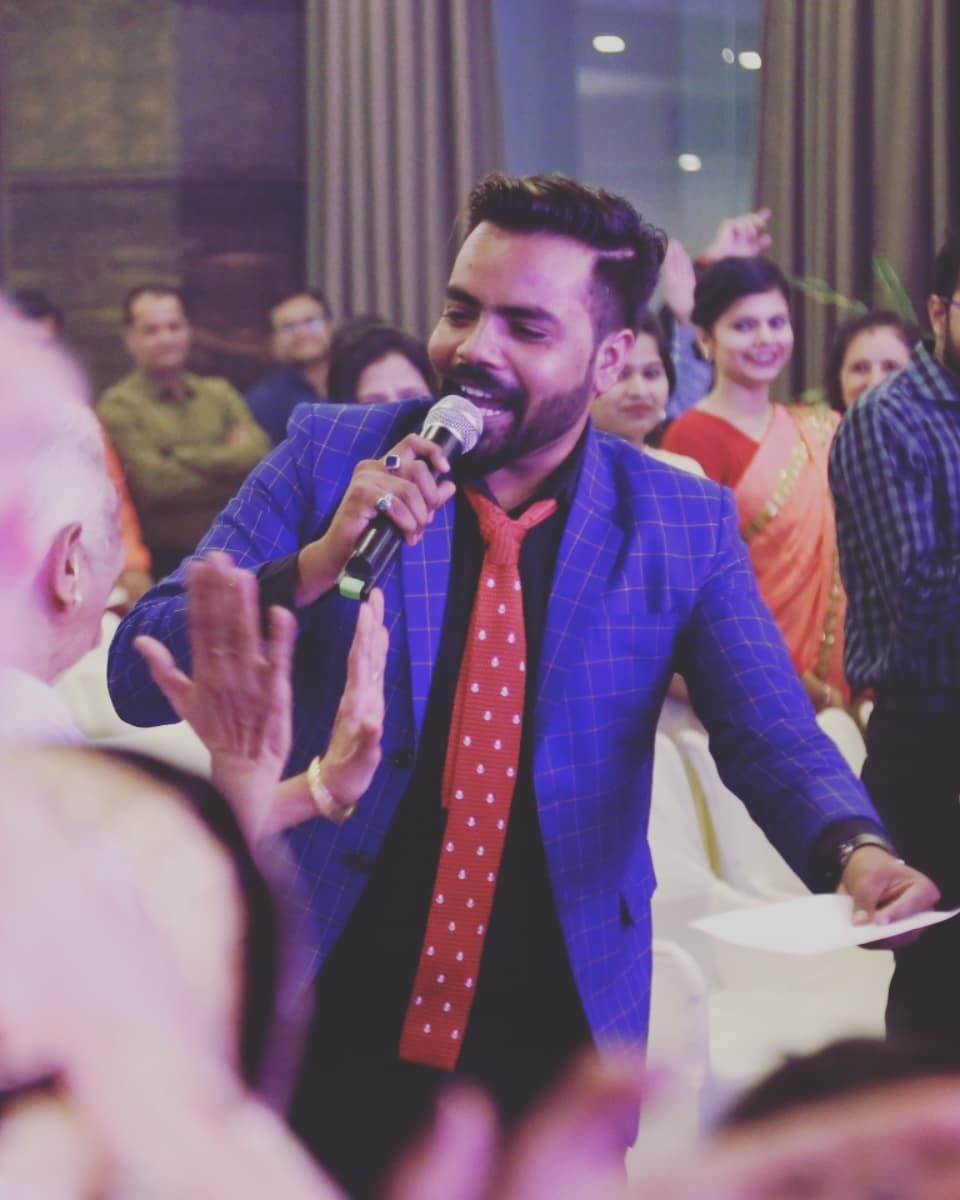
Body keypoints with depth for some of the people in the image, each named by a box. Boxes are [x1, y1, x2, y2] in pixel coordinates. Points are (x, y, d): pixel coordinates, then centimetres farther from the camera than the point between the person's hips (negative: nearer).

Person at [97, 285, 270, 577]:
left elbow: (257, 454, -1)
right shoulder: (119, 406, -2)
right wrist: (226, 461, -1)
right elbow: (158, 483, -12)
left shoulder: (219, 393, 14)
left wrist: (182, 456, -8)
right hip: (168, 561, -4)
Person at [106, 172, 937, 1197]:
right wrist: (318, 563, -25)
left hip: (559, 1035, 0)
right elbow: (139, 677, -8)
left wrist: (854, 851, -32)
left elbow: (769, 731, -10)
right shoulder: (330, 454, -5)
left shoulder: (683, 524, -3)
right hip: (332, 1025, 0)